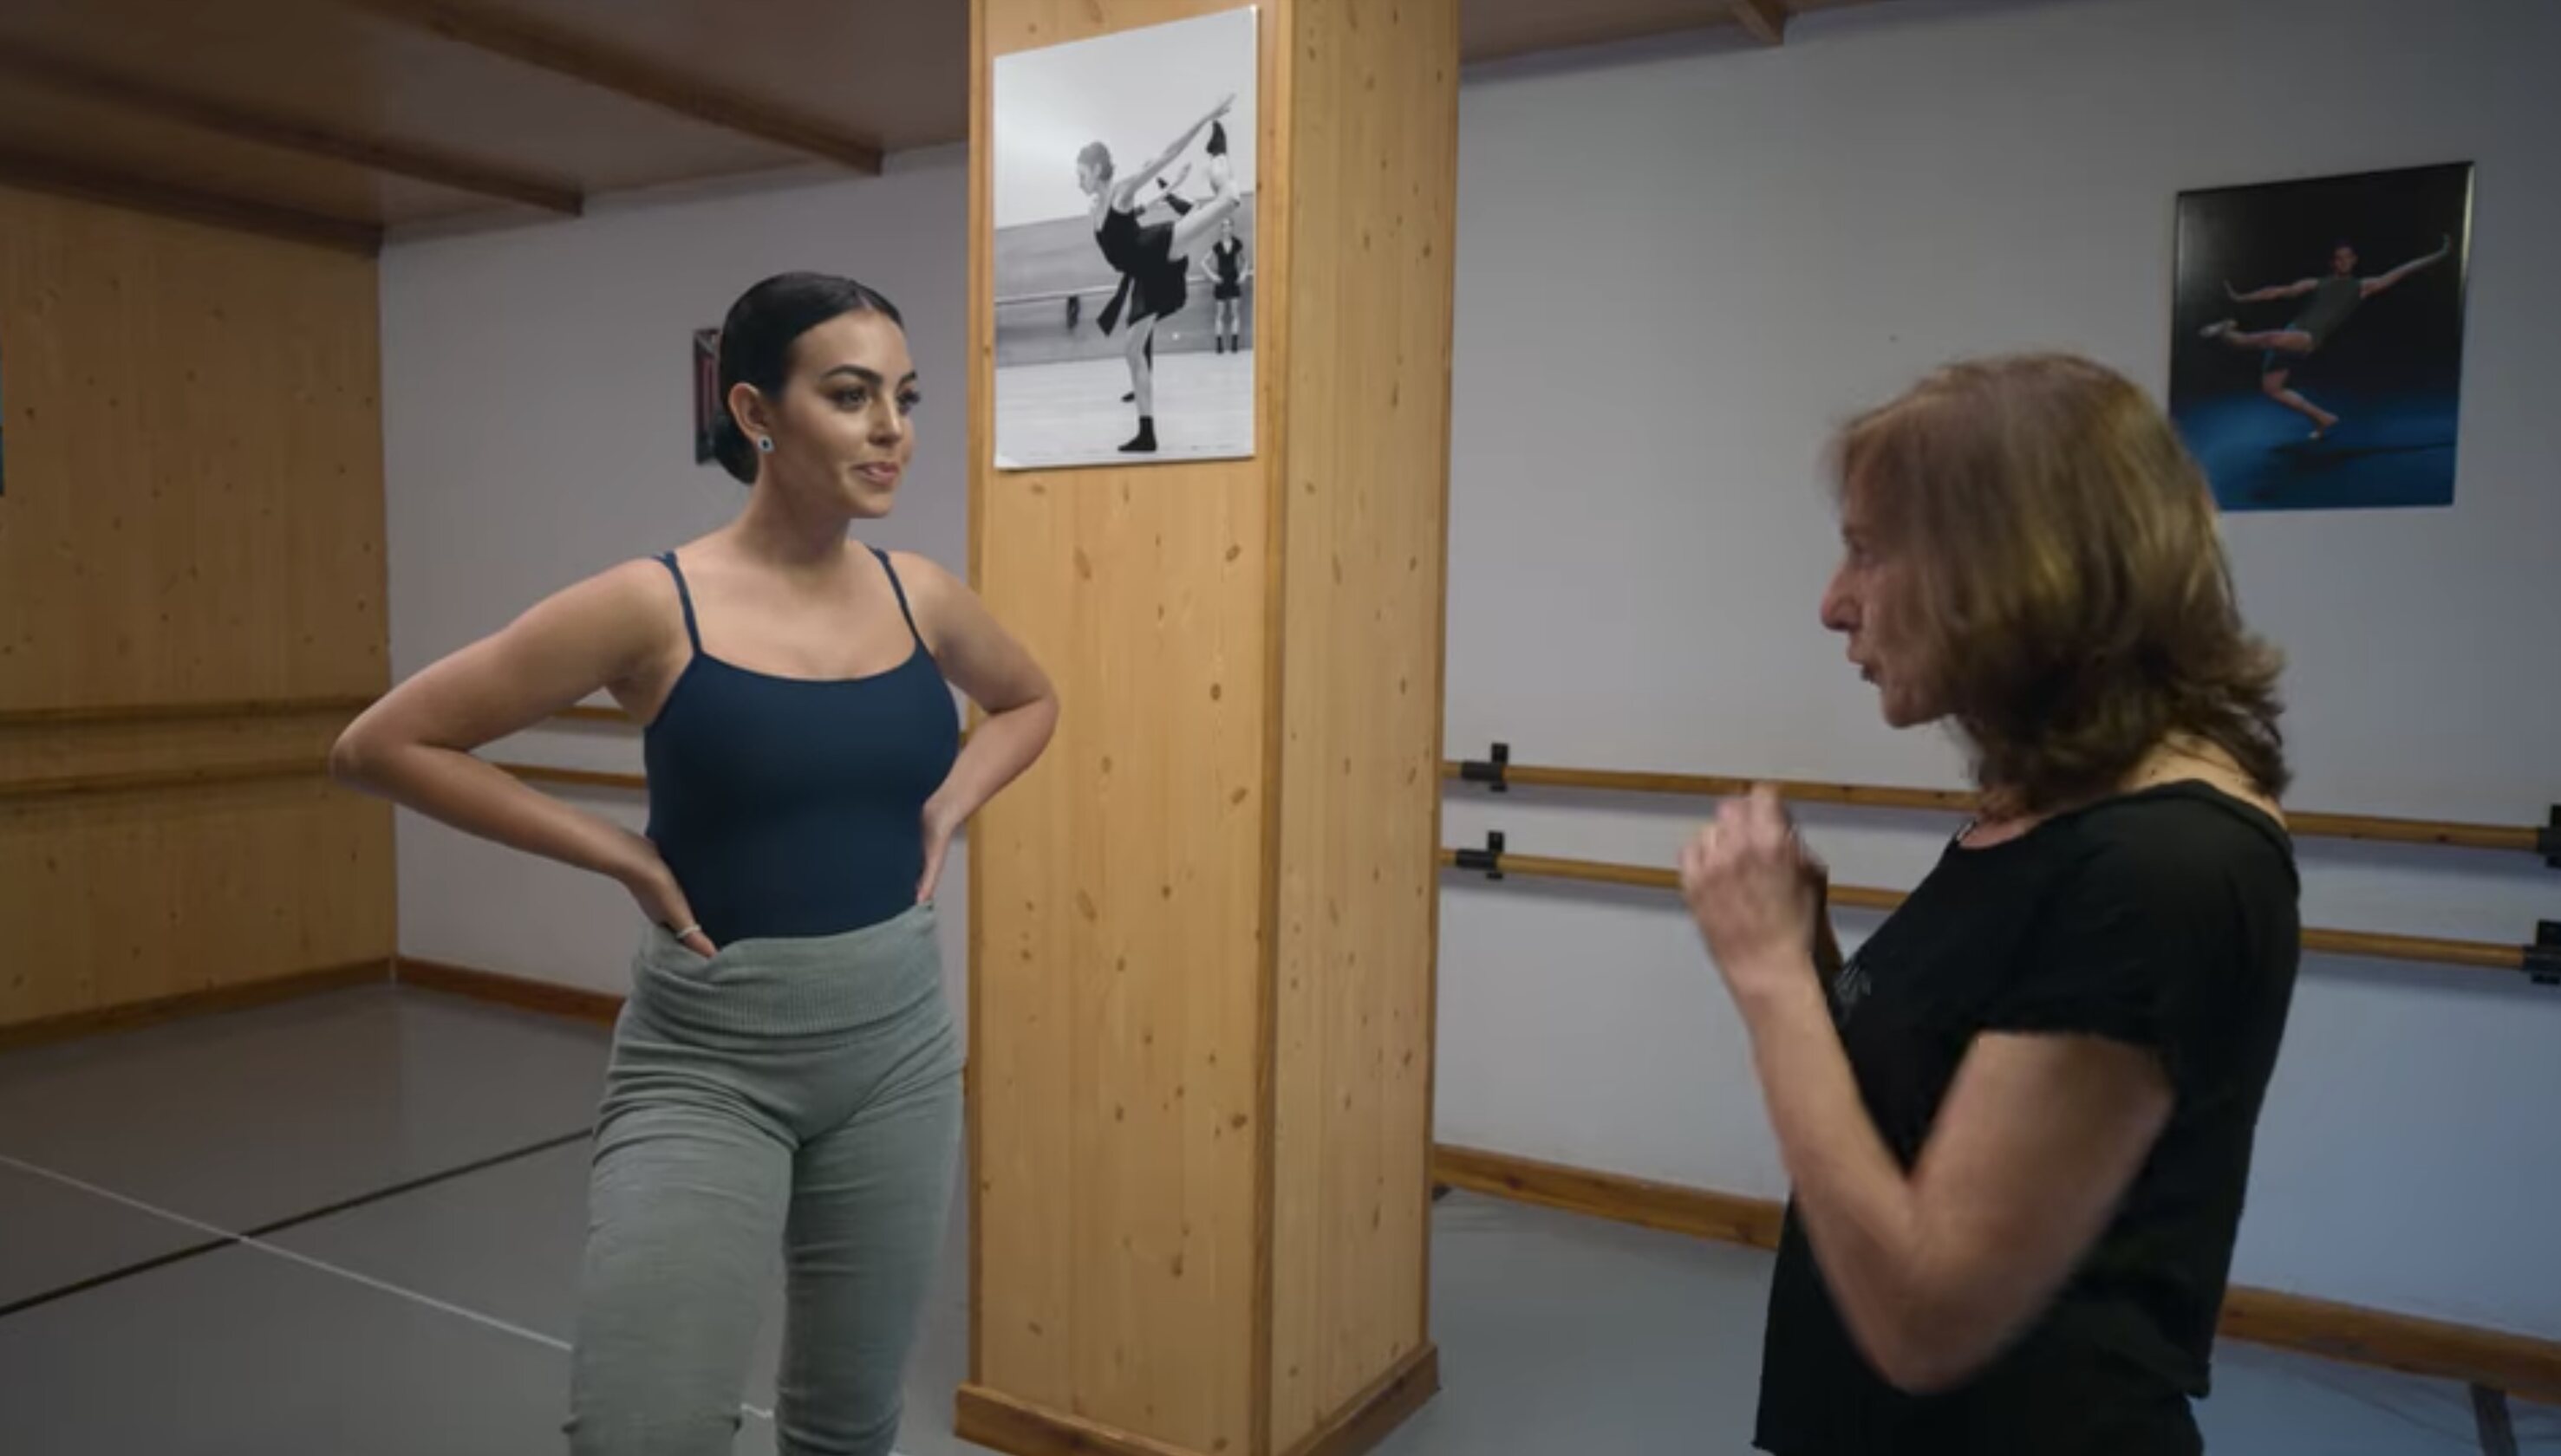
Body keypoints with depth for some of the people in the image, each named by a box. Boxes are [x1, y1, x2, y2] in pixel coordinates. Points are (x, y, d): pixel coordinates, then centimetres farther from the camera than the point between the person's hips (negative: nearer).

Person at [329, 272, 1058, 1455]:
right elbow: (381, 745, -7)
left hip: (897, 1051, 4)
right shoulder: (653, 607, -13)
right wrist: (621, 854, -11)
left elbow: (1030, 701, 21)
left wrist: (948, 807, 3)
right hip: (705, 1065, -4)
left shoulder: (920, 597, -1)